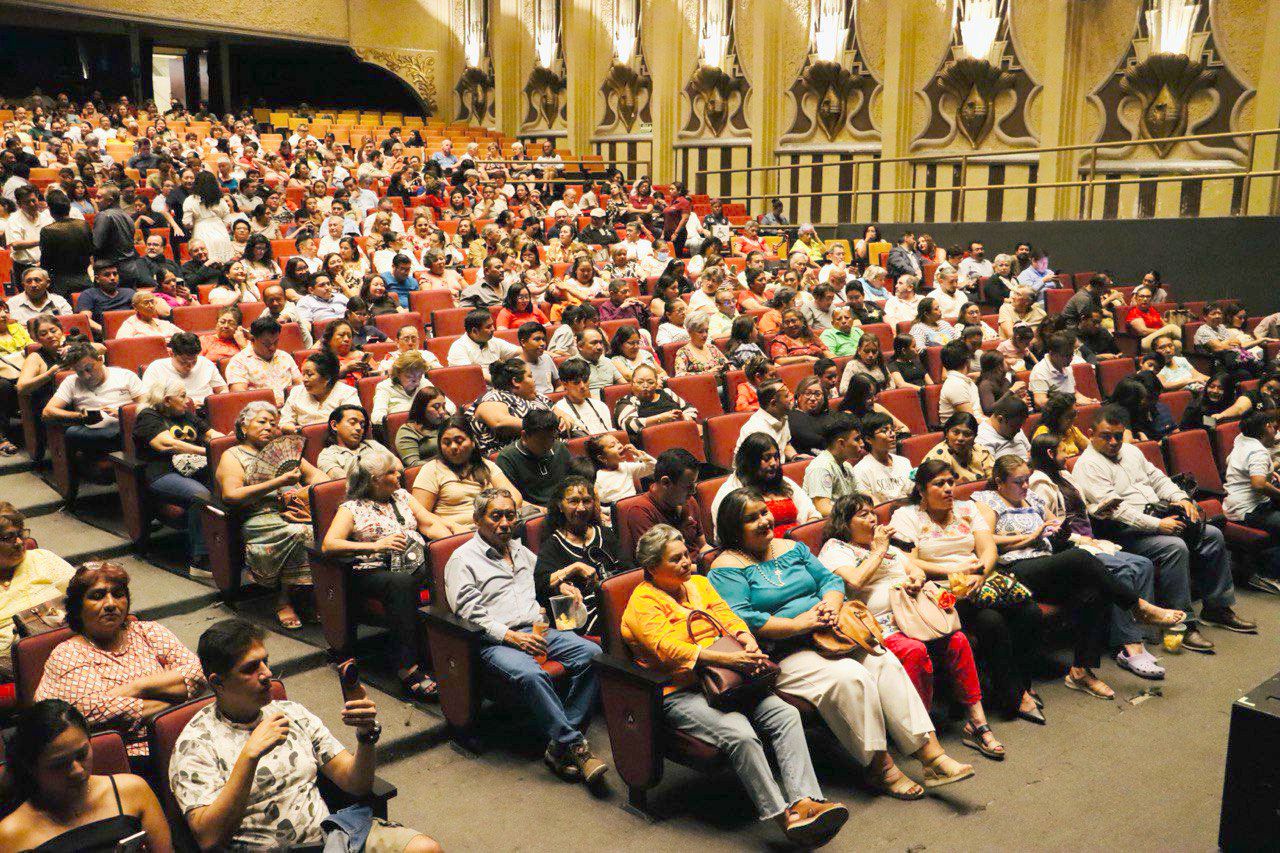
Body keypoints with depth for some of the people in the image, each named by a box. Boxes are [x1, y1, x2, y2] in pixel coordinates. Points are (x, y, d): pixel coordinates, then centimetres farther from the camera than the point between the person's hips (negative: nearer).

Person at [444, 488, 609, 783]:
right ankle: (574, 745, -27)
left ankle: (559, 745, -21)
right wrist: (512, 637, -16)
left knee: (592, 654, -20)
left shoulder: (521, 551, 25)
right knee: (531, 674, -38)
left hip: (538, 630, 6)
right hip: (495, 641, -6)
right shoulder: (463, 560, 4)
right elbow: (471, 614, -7)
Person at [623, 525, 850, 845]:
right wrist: (727, 658, -27)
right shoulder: (643, 601, -4)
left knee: (786, 714, -17)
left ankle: (804, 800, -26)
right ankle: (783, 817, -24)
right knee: (741, 734, -30)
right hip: (679, 694, -7)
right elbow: (666, 648, -18)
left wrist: (748, 642, -13)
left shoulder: (699, 583, 19)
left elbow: (727, 618, 11)